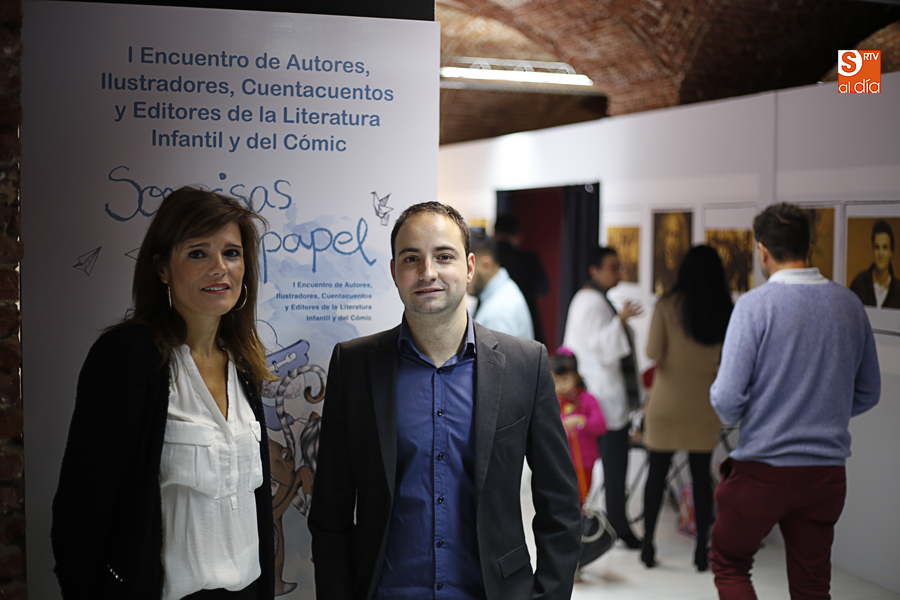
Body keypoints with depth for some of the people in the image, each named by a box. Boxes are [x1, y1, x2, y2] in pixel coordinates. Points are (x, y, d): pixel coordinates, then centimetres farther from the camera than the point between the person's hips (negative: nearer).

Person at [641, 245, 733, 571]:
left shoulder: (667, 305, -10)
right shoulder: (726, 310, -4)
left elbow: (653, 353, -11)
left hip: (667, 401, -2)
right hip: (705, 404, 2)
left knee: (656, 472, 8)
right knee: (701, 474, 10)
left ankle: (648, 545, 14)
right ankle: (702, 549, 13)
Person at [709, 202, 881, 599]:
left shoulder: (755, 305, -14)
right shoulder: (850, 305, 1)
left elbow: (727, 398, -17)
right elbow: (868, 394, 10)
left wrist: (729, 417, 5)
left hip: (762, 468, -4)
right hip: (827, 470, 5)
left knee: (729, 565, 16)